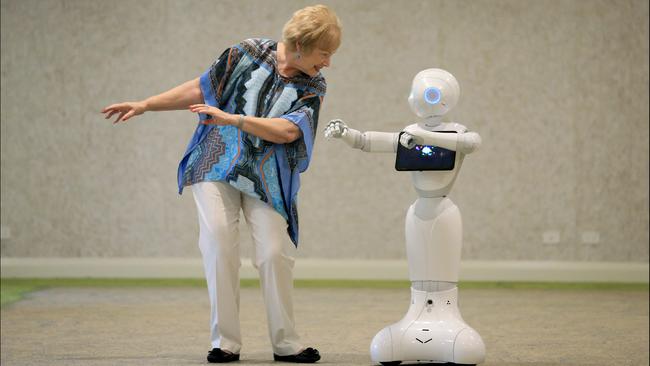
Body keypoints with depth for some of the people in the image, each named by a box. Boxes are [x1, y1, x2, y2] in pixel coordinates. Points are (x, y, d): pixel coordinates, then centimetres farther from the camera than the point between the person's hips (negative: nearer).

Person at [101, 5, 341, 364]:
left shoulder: (312, 88, 0)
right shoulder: (248, 53, -1)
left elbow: (287, 131, -15)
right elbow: (202, 89, 8)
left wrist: (232, 119, -26)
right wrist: (145, 105, 10)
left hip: (265, 178, 1)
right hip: (216, 164, 0)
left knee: (275, 252, -9)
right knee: (218, 244, -11)